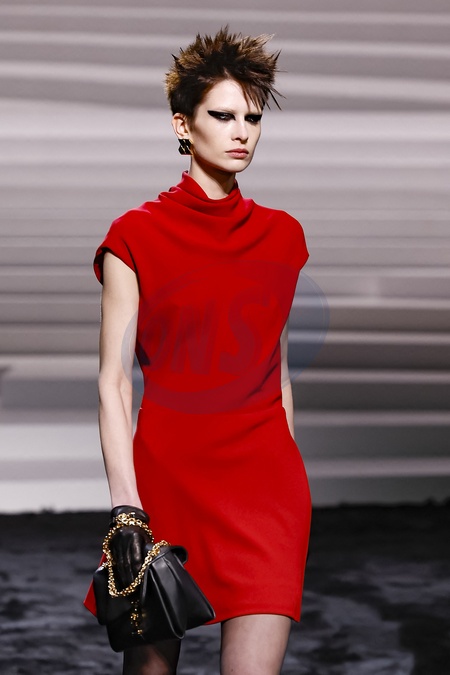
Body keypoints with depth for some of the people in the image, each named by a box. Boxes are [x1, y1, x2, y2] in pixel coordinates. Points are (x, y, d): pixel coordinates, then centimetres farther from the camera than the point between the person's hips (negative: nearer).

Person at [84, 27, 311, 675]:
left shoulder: (281, 235, 10)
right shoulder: (136, 237, -1)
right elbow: (114, 383, -3)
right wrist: (126, 507, -12)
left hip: (263, 476, 2)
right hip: (164, 469, -2)